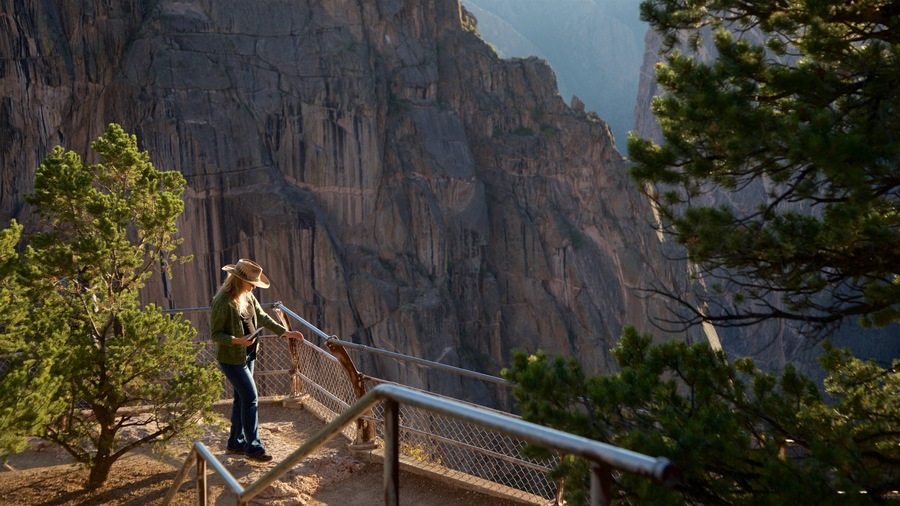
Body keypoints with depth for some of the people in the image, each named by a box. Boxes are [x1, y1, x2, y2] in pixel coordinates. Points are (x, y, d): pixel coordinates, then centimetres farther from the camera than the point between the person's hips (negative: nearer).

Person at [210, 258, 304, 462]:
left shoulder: (247, 296, 3)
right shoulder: (222, 302, -22)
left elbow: (262, 317, 13)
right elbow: (215, 334, -18)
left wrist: (285, 332, 10)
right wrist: (237, 340, -31)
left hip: (248, 354, 8)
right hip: (231, 358, -8)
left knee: (242, 398, 15)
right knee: (250, 398, -7)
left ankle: (235, 443, 28)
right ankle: (253, 447, 3)